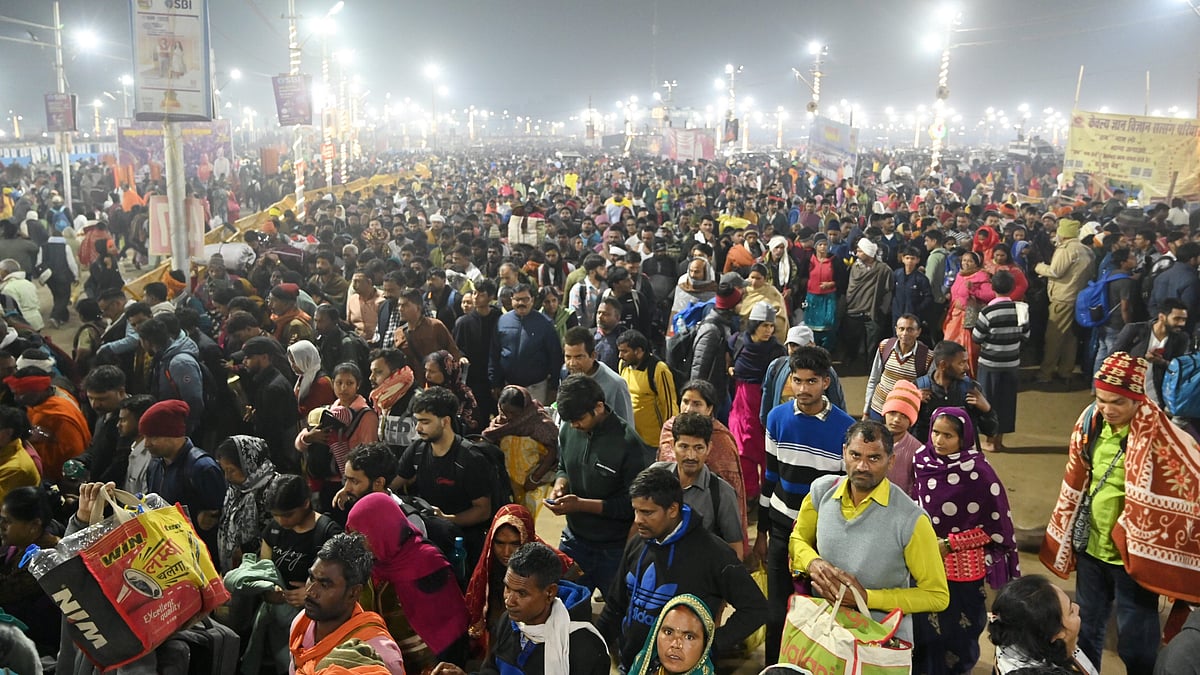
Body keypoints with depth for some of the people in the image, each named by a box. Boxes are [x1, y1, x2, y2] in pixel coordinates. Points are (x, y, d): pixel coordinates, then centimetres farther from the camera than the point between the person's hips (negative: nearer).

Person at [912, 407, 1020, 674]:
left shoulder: (978, 472, -17)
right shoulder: (923, 462, -3)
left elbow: (996, 527, -13)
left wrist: (948, 544, -14)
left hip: (962, 568, -4)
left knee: (957, 632, 11)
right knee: (924, 627, 13)